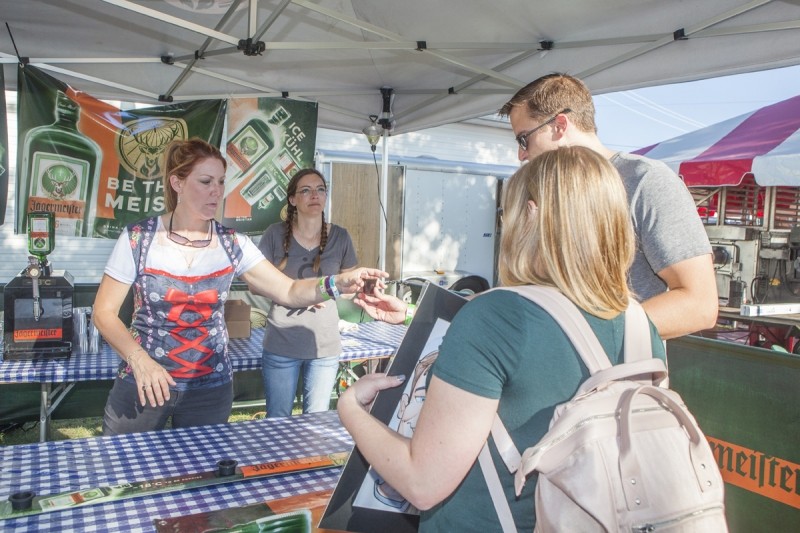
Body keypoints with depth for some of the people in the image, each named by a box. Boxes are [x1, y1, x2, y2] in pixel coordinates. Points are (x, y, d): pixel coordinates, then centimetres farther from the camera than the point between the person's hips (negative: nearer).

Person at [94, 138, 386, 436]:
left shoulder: (232, 244, -3)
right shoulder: (138, 238, -9)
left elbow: (289, 291, -8)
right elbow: (104, 311, -4)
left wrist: (336, 284, -27)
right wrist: (138, 358, -20)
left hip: (211, 388, 2)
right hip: (143, 382, -1)